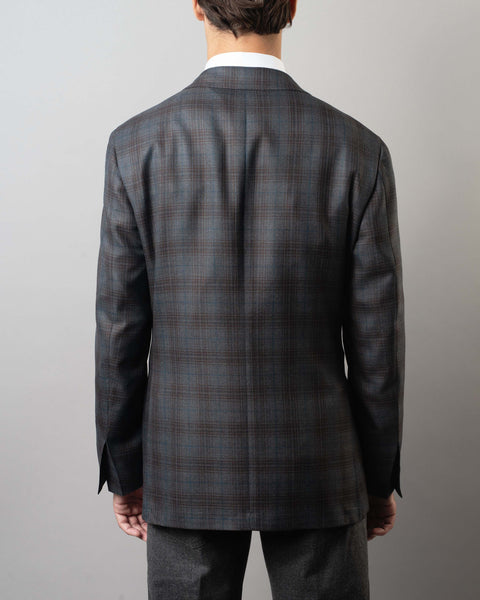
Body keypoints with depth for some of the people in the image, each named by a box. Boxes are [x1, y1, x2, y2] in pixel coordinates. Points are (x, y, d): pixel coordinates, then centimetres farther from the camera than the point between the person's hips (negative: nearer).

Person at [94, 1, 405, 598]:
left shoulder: (136, 144, -10)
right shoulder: (358, 150, -10)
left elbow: (120, 329, -6)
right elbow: (375, 338, -7)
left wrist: (123, 471, 7)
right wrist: (380, 478, 7)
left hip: (188, 466, 1)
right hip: (315, 468, 0)